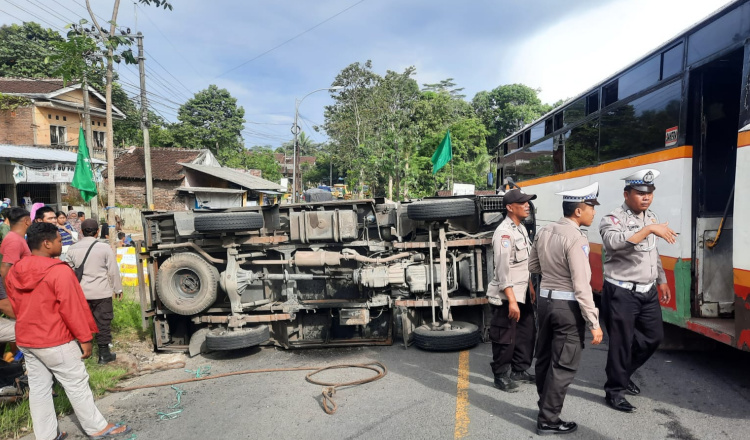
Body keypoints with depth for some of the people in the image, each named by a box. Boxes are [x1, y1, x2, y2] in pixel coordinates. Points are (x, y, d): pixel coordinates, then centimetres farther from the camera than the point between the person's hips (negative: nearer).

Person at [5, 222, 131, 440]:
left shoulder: (14, 272, 3)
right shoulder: (59, 271, -21)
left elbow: (15, 306, 14)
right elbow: (72, 308, -19)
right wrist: (85, 337, -11)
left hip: (26, 340, 8)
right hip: (55, 341, -7)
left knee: (38, 387, 14)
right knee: (77, 384, 4)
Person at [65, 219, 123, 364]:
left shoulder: (73, 249, 1)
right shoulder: (104, 247, -9)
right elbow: (113, 271, -6)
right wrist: (117, 288, 5)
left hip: (81, 292, 3)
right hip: (101, 292, -3)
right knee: (103, 322, 4)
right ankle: (104, 353, 9)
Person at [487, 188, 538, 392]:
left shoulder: (522, 229, 11)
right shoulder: (504, 232, -19)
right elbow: (503, 270, -23)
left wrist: (531, 288, 21)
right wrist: (511, 301, -24)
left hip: (521, 294, 9)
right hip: (506, 297, -9)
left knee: (527, 333, 17)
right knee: (505, 339, 2)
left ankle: (519, 370, 33)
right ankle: (501, 376, 19)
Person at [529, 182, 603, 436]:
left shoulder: (544, 232, 4)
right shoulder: (575, 238, -20)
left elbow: (533, 267, 16)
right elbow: (581, 286, -21)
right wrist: (594, 322, -17)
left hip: (545, 299, 8)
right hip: (568, 305, -8)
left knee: (545, 357, 20)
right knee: (563, 365, 4)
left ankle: (545, 405, 38)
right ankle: (548, 421, 13)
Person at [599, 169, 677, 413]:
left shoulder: (651, 217, 11)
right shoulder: (613, 219, -15)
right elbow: (614, 242, -37)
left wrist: (662, 281, 23)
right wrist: (649, 229, -36)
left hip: (648, 292, 8)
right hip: (622, 293, -8)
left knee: (654, 337, 17)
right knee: (621, 343, 1)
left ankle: (623, 375, 38)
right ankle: (614, 391, 19)